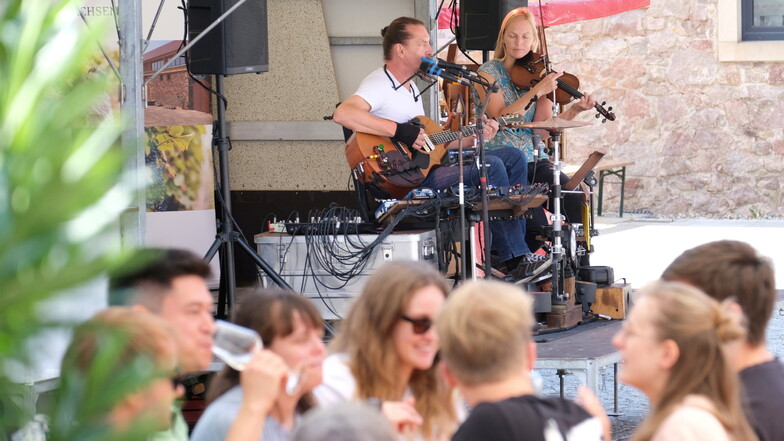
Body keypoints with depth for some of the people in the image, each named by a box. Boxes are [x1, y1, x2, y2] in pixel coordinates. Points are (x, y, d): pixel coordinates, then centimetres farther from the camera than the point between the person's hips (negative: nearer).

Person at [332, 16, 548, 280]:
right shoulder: (380, 85, -11)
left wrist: (473, 136, 10)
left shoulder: (410, 87, 20)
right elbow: (343, 114, -32)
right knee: (491, 166, -24)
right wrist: (400, 131, -30)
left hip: (429, 164, 11)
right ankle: (515, 260, -16)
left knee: (513, 157, 8)